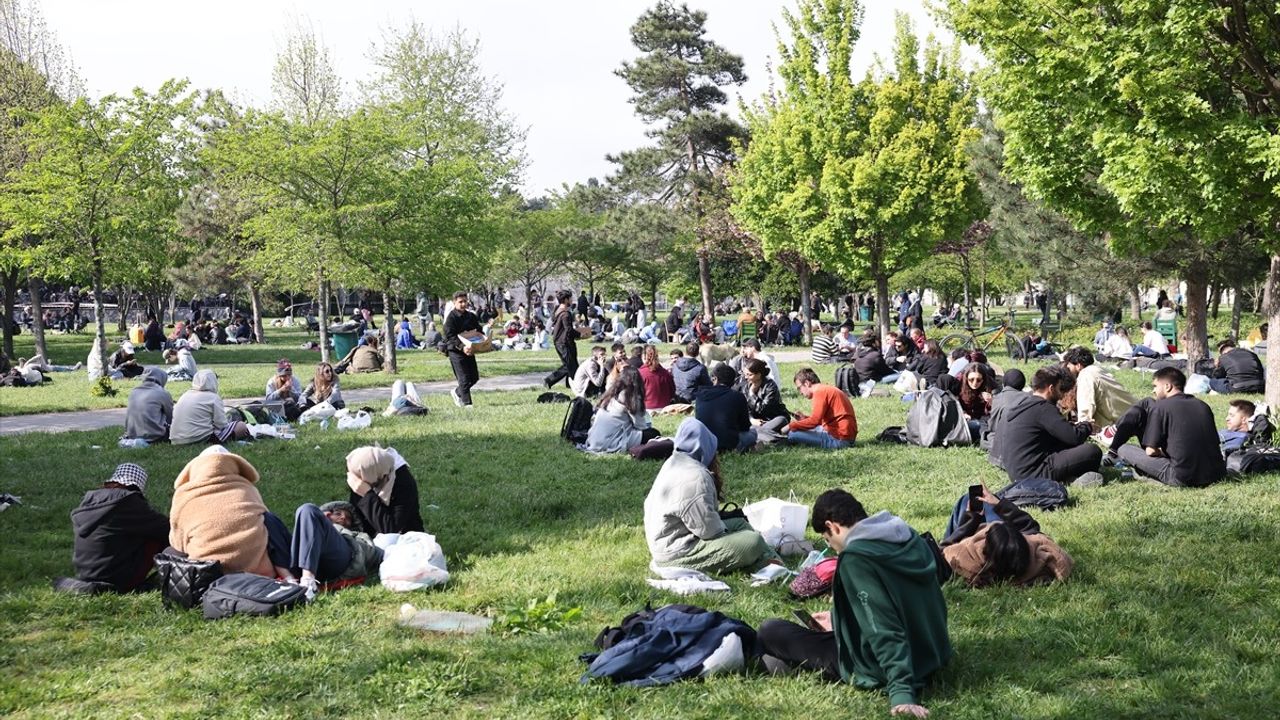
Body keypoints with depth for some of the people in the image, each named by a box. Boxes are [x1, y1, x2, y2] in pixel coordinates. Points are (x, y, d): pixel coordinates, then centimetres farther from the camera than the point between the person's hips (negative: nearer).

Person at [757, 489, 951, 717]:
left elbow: (884, 632, -29)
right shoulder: (909, 537, 3)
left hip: (882, 669, -8)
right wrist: (838, 619, 25)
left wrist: (901, 692, -35)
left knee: (769, 631, -3)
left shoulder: (856, 557, -22)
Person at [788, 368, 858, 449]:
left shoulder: (820, 392, -12)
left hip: (839, 439, -10)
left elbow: (814, 421, -21)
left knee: (792, 433, -17)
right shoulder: (828, 389, 17)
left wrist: (790, 426, -13)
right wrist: (805, 418, 15)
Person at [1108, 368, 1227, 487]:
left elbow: (1151, 451, -6)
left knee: (1123, 450, 7)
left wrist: (1162, 453, 19)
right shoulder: (1203, 405, 14)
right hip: (1216, 475, 6)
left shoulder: (1161, 407, -4)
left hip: (1183, 479, -6)